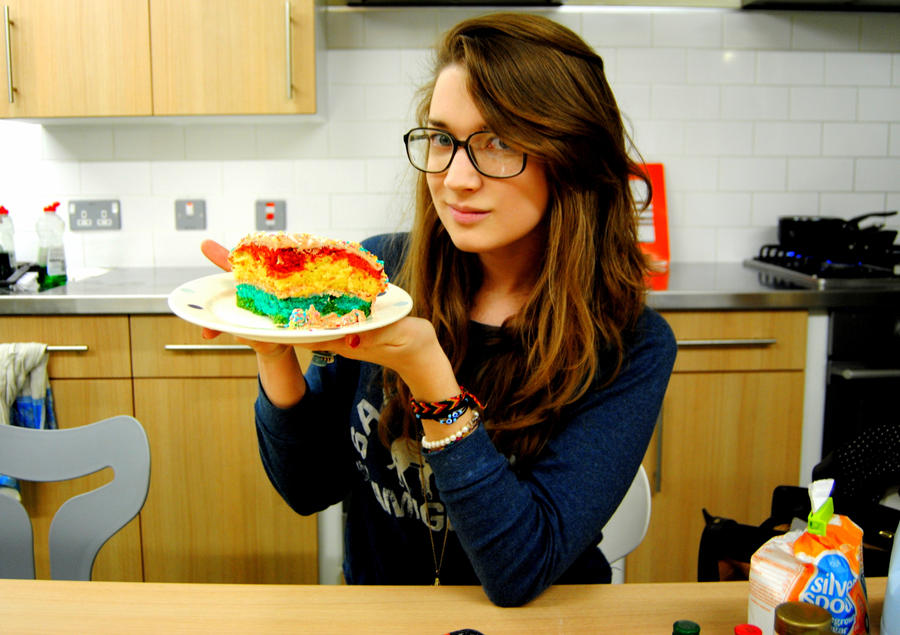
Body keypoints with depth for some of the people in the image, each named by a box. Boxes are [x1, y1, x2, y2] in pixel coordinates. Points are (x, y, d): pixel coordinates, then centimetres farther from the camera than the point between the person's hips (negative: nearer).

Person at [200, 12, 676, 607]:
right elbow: (311, 488, -1)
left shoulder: (630, 346, -14)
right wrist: (274, 347, -17)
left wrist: (426, 368, -27)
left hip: (538, 622, -1)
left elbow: (521, 571, -19)